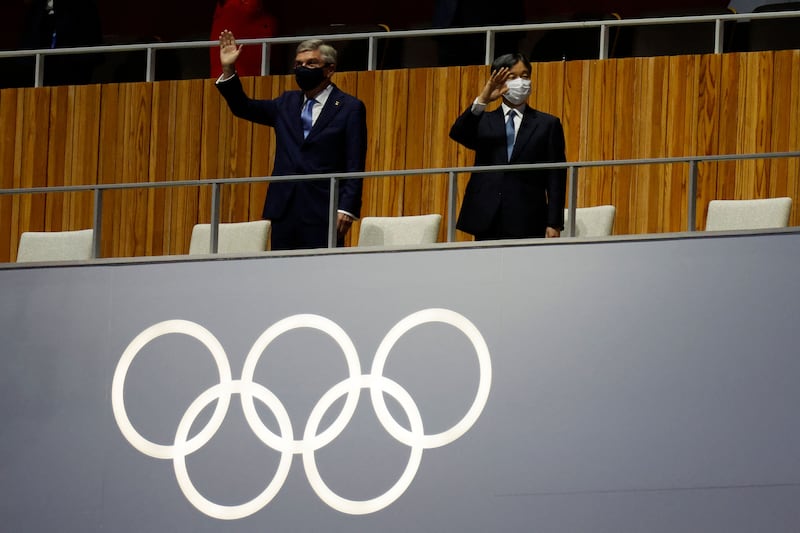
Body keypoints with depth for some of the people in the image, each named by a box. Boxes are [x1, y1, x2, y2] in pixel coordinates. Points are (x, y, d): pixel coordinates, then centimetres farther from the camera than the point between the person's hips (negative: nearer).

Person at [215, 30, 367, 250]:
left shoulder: (350, 108, 2)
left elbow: (355, 166, -4)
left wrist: (346, 209, -13)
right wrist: (228, 70, 9)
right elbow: (243, 108, 23)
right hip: (284, 211, 5)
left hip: (322, 213, -5)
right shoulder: (287, 104, 19)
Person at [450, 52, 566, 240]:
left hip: (528, 226, -1)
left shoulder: (547, 125, 11)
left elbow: (556, 179, 6)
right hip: (487, 223, 1)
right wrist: (482, 100, -22)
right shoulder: (483, 122, 15)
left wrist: (554, 225, -3)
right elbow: (457, 134, -7)